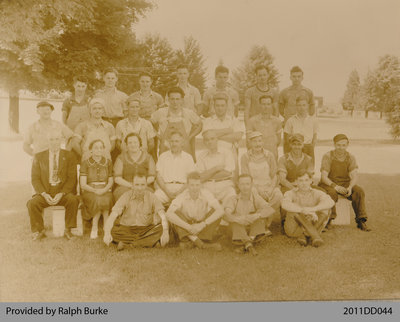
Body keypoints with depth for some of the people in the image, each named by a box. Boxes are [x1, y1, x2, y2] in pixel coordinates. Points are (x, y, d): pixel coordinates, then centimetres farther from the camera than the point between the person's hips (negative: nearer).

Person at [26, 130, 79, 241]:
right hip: (44, 193, 1)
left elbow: (72, 178, -2)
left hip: (64, 193, -1)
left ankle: (68, 230, -17)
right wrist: (44, 194, -14)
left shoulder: (69, 156, 5)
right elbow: (35, 178, 3)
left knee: (73, 200, -33)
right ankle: (39, 231, -9)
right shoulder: (39, 157, 9)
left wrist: (61, 194, -17)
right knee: (32, 203, -28)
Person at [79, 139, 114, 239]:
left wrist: (104, 190, -11)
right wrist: (95, 190, -19)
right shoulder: (85, 163, 2)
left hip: (105, 191, 2)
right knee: (97, 199, -35)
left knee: (105, 199, -33)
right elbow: (83, 185, -3)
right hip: (89, 192, -1)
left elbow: (111, 181, 11)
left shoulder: (108, 162, 10)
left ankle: (95, 227, -17)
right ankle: (106, 227, -19)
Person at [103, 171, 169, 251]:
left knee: (161, 229, -28)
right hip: (126, 229, 0)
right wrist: (107, 233, -30)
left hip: (145, 230, 0)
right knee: (113, 230, -29)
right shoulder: (126, 196, -6)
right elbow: (113, 216, -14)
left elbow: (162, 216, -12)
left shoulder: (151, 196, -5)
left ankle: (126, 242, -21)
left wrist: (165, 232, -30)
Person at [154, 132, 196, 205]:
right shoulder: (163, 156, 17)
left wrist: (179, 192, -10)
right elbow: (159, 177, 7)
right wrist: (167, 192, -9)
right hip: (165, 187, 0)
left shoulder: (188, 157, 15)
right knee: (156, 197, -32)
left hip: (182, 187, 0)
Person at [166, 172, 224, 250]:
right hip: (187, 229, 0)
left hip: (204, 228, 0)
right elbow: (169, 214, -34)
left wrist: (202, 224, -37)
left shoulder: (206, 194, -19)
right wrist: (188, 227, -39)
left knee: (215, 213, -24)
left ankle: (191, 242, -22)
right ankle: (201, 244, -30)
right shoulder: (182, 196, -21)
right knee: (175, 213, -26)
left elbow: (220, 211, -31)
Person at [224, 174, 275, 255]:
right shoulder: (233, 199, -4)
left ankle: (243, 246, -27)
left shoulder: (256, 198, -4)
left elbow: (271, 210, -23)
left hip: (254, 231, 1)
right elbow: (226, 215, -24)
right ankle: (248, 244, -33)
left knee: (261, 212, -22)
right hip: (238, 232, -1)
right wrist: (238, 219, -45)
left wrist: (256, 216, -41)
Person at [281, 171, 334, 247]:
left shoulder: (316, 193, -7)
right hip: (294, 228, -1)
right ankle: (316, 236, -28)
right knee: (294, 211, -29)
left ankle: (303, 235, -23)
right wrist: (303, 210, -44)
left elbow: (330, 202, -28)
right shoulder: (290, 193, -10)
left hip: (313, 226, 1)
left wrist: (312, 209, -41)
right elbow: (285, 205, -34)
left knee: (325, 210, -21)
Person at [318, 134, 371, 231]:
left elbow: (354, 176, -10)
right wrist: (335, 186, -34)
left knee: (359, 191, -25)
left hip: (345, 183, 3)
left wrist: (350, 187, -32)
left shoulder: (351, 157, 0)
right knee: (332, 193, -37)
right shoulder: (328, 156, -9)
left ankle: (361, 220, -18)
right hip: (329, 184, -3)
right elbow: (324, 177, -16)